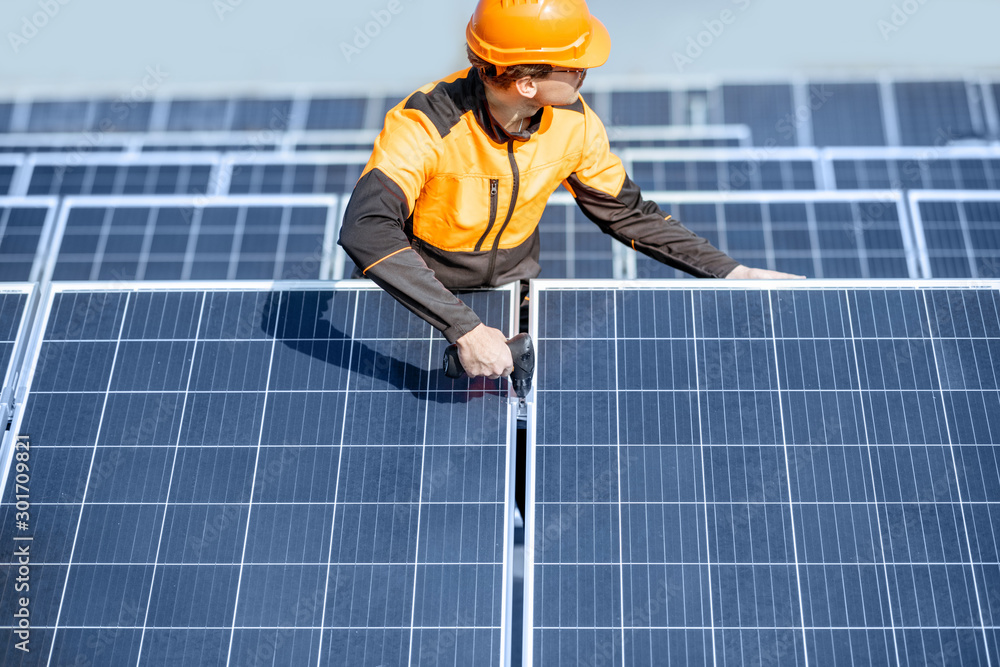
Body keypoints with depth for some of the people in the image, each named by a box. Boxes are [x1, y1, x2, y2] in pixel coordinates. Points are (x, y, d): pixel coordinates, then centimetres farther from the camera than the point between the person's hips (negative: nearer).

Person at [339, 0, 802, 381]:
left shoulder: (574, 123, -12)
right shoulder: (426, 125, -30)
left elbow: (627, 215, 2)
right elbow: (367, 230, -44)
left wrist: (732, 272, -4)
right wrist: (464, 329, -53)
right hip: (413, 299, -3)